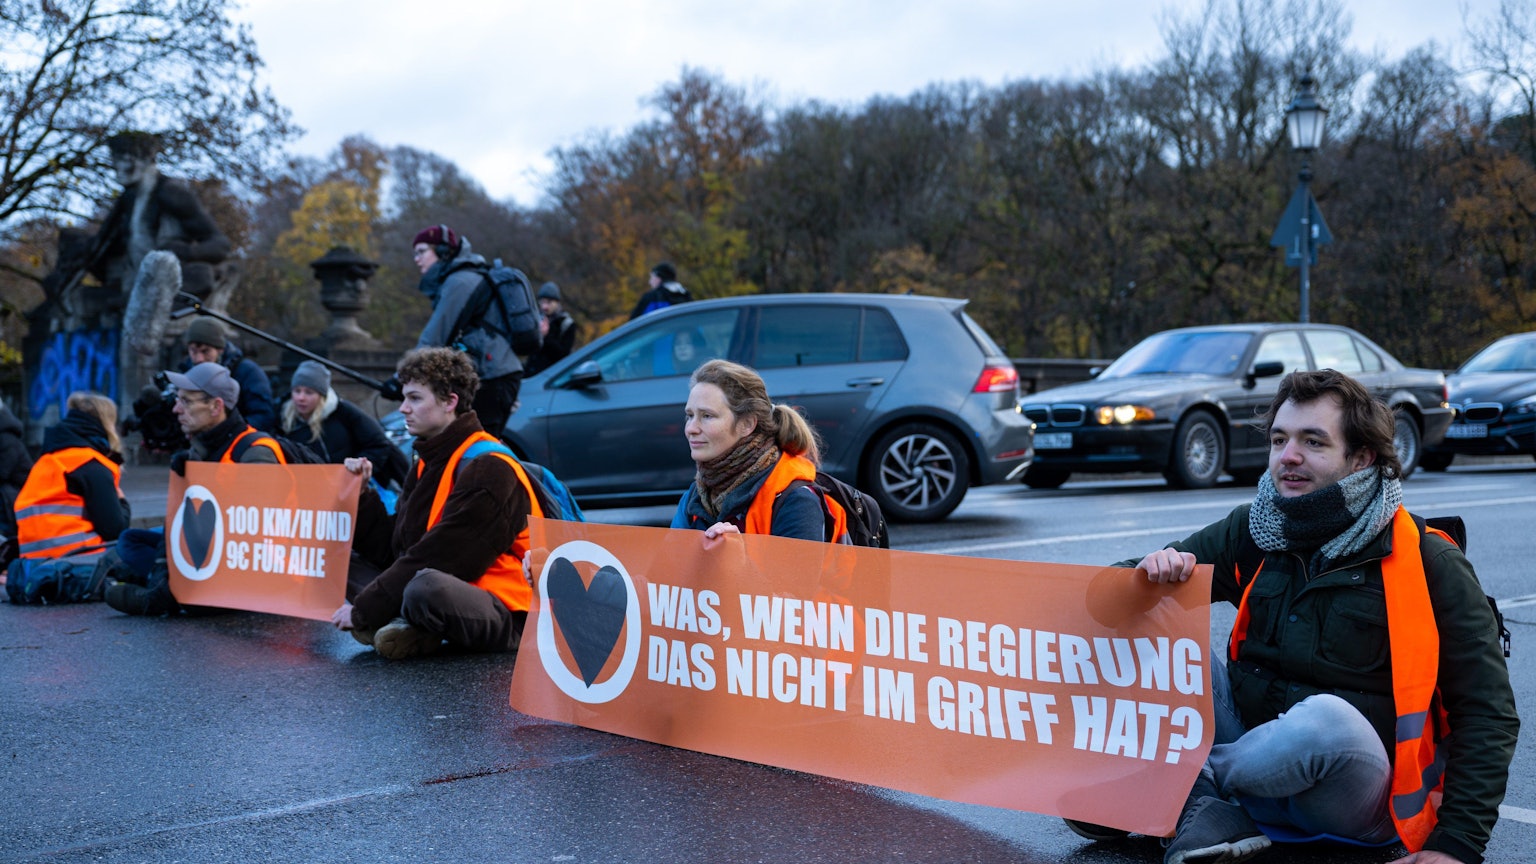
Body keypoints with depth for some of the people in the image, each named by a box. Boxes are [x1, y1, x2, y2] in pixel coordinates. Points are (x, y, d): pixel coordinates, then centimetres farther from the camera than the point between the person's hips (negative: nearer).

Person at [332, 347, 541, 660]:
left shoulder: (487, 469, -16)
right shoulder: (431, 460, 14)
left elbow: (436, 558, -21)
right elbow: (395, 547, 13)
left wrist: (363, 611, -16)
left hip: (506, 616, -9)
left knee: (425, 587, -41)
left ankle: (409, 625, -8)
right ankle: (411, 627, -12)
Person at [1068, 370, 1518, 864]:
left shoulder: (1430, 565, -7)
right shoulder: (1254, 534, 3)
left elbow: (1488, 713, -7)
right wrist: (1156, 572, -19)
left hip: (1364, 796, -4)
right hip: (1257, 748, 4)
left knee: (1327, 717, -38)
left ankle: (1193, 779, -11)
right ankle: (1210, 813, -20)